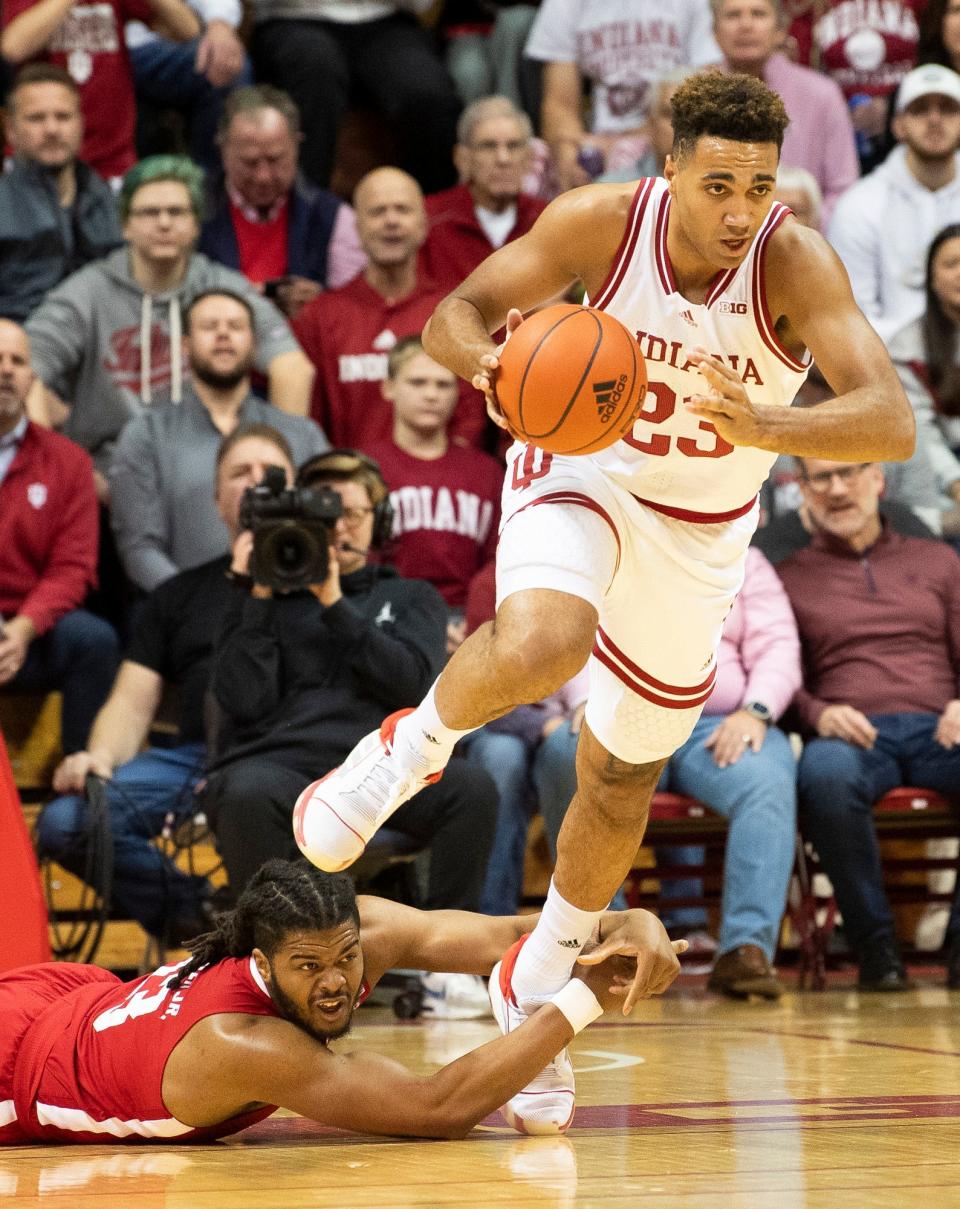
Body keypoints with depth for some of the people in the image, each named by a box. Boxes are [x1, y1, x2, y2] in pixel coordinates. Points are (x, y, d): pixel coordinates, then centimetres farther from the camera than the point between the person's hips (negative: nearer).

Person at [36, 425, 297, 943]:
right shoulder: (181, 595, 28)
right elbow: (132, 704, 19)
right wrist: (100, 758, -2)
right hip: (196, 756, 4)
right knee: (63, 821, -21)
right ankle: (203, 921, -7)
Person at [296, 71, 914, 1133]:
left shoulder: (794, 262, -27)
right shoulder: (602, 221, -24)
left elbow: (892, 424, -37)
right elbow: (452, 317, -14)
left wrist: (768, 426, -56)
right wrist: (491, 365, -38)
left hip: (701, 528, 2)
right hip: (583, 469, -2)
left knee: (622, 779, 14)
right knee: (540, 646, -37)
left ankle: (539, 984, 38)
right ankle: (411, 748, -5)